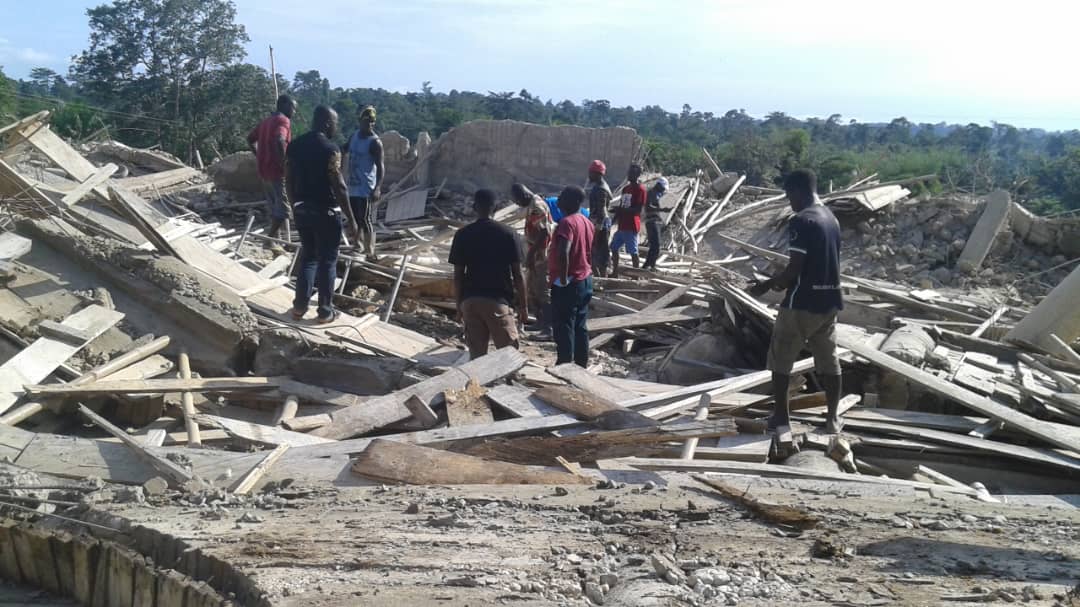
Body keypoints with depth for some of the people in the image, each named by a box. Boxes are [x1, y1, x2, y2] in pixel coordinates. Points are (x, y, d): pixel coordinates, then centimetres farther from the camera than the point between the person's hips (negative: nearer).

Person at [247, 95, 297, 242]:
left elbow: (250, 139, 23)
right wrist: (284, 163, -23)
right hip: (277, 171, -9)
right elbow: (279, 141, -30)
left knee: (273, 208, 15)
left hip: (264, 170, 9)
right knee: (283, 209, -6)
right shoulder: (284, 120, -12)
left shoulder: (266, 121, 17)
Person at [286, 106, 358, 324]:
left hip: (302, 209, 6)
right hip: (326, 212, -6)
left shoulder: (296, 145, 5)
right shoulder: (330, 148, -16)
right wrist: (351, 218, -12)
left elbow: (289, 180, 10)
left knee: (307, 257, 18)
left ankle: (300, 306, 18)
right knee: (327, 261, 4)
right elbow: (339, 186, -18)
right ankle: (325, 311, 10)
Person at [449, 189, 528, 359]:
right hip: (498, 300, -2)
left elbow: (458, 276, 2)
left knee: (476, 355, 9)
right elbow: (517, 274, -4)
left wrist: (459, 305, 12)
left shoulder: (462, 235, 0)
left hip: (470, 301, 3)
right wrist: (523, 305, 5)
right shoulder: (508, 234, -5)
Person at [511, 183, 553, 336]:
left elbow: (544, 233, -25)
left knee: (544, 292, -6)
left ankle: (548, 327, -3)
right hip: (536, 256, 10)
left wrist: (531, 254, -24)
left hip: (541, 257, -10)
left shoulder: (537, 206, -18)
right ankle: (540, 322, 26)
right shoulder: (532, 205, 13)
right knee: (533, 291, 16)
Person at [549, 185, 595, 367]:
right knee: (580, 326, 13)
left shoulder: (567, 222, -18)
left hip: (568, 284, -9)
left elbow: (563, 252, -31)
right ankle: (582, 365, 18)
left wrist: (563, 278, -24)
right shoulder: (588, 223, 12)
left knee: (563, 327, -2)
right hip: (585, 281, 9)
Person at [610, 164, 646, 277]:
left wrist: (622, 209, -22)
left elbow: (639, 209, -16)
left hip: (631, 227, -9)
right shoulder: (625, 188, 16)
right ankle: (615, 273, 21)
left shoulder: (640, 189, -10)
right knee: (614, 248, 12)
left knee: (633, 252, -5)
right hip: (622, 226, 9)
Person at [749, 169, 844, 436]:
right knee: (828, 360, 13)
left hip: (802, 302, -8)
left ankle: (781, 416, 11)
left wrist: (766, 285, -5)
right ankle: (833, 418, 17)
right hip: (829, 300, 8)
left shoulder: (800, 221, -16)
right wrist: (783, 281, 20)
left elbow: (795, 268, -20)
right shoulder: (832, 218, 11)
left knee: (780, 359, 6)